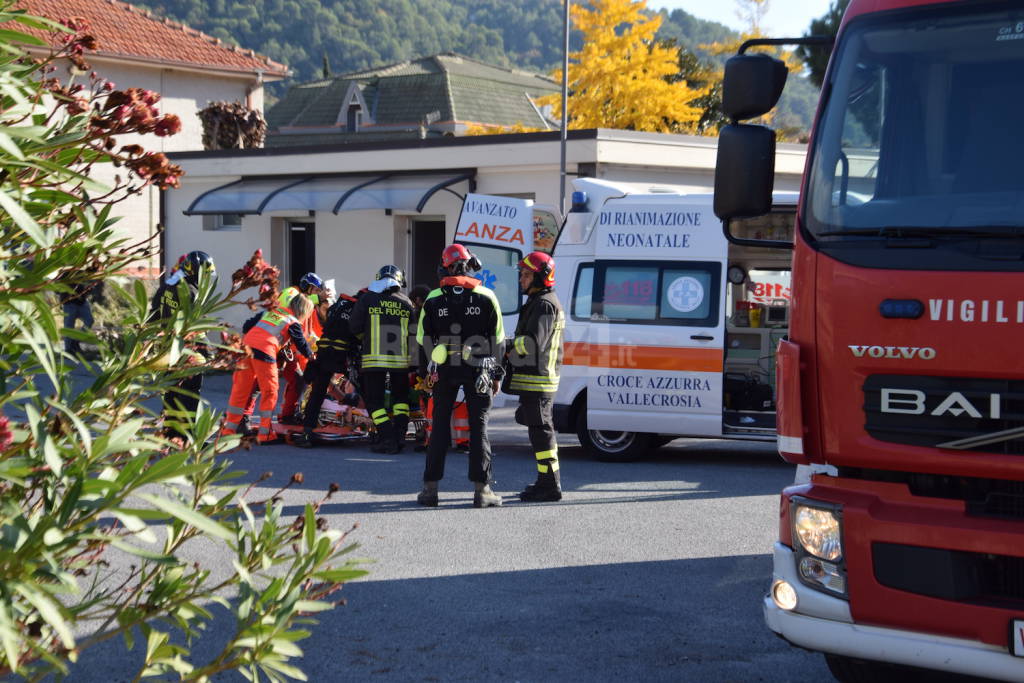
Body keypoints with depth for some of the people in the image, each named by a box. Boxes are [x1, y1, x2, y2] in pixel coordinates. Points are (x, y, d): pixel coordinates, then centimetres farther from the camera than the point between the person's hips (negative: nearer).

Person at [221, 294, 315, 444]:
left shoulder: (274, 310, 24)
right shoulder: (294, 323, 8)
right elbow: (301, 343, 13)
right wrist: (311, 355, 31)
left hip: (246, 345, 6)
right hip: (264, 350, -6)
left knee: (240, 389, 12)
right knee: (270, 391, 6)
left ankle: (229, 429, 17)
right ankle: (265, 433, 5)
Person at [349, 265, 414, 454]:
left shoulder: (367, 299, -2)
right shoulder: (406, 302, 5)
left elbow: (354, 327, 0)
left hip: (374, 358, -3)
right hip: (400, 359, 3)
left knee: (374, 399, 5)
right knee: (401, 396, 20)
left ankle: (387, 439, -7)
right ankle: (399, 435, 8)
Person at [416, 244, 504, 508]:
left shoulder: (433, 299, 2)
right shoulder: (486, 297, -1)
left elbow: (422, 338, 5)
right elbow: (498, 339, 1)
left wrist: (424, 370, 13)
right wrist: (496, 374, 7)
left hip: (444, 369, 1)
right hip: (477, 369, -1)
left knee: (440, 427, 8)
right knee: (478, 427, 2)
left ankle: (430, 488, 8)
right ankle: (481, 489, -2)